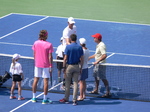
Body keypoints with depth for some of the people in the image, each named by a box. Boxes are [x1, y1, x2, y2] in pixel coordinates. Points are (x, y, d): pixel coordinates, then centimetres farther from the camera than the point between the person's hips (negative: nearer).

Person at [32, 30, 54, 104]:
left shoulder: (36, 43, -2)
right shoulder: (49, 45, -14)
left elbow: (34, 54, 5)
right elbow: (50, 57, -13)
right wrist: (51, 66, -8)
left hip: (37, 64, 4)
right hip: (46, 65, -4)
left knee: (36, 80, 14)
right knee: (46, 81, 2)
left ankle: (34, 98, 20)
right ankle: (45, 99, 5)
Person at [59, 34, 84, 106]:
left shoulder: (68, 47, -9)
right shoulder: (80, 47, 0)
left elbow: (65, 58, -9)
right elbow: (82, 59, 0)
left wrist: (64, 67, -1)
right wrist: (81, 67, 9)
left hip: (69, 66, -2)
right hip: (77, 66, 2)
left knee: (67, 83, 8)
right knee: (75, 83, 4)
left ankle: (66, 99, 15)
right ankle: (74, 100, 3)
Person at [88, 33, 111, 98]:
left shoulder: (101, 46, -21)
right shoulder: (98, 45, 11)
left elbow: (104, 55, -31)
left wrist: (97, 61, -32)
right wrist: (89, 57, 27)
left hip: (101, 64, -11)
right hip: (97, 64, 11)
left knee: (103, 79, -8)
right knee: (96, 77, 21)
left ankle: (108, 93, -5)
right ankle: (96, 90, 35)